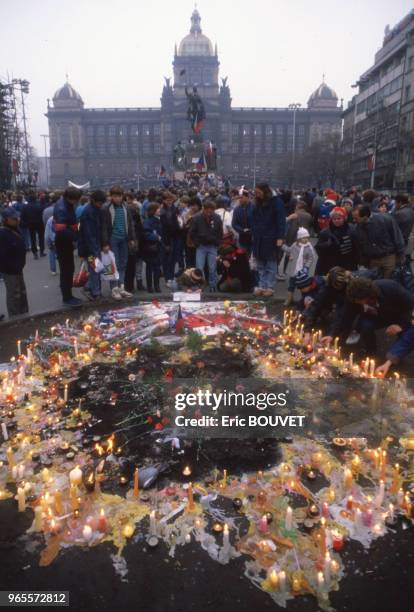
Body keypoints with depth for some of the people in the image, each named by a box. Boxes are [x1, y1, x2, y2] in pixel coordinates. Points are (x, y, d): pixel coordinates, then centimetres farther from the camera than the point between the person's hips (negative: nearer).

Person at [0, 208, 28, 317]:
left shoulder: (15, 230, 8)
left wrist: (19, 265, 15)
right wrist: (12, 267, -24)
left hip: (16, 268, 10)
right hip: (9, 270, -10)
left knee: (22, 292, 20)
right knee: (14, 294, 0)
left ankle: (24, 315, 33)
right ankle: (15, 318, 12)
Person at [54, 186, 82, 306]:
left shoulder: (67, 204, 5)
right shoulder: (61, 208, -24)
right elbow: (61, 230, -31)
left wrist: (74, 236, 7)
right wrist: (75, 237, -21)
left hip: (67, 241, 9)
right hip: (63, 243, -9)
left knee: (69, 269, 16)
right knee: (66, 270, -2)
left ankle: (68, 295, 28)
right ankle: (66, 298, 8)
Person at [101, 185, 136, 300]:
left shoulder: (125, 207, 8)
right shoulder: (106, 209, -7)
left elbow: (130, 224, 12)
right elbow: (104, 227, -9)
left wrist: (132, 239, 5)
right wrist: (105, 243, -14)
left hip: (124, 239, 5)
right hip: (112, 239, -5)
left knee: (123, 264, 9)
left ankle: (121, 287, 16)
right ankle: (114, 288, 3)